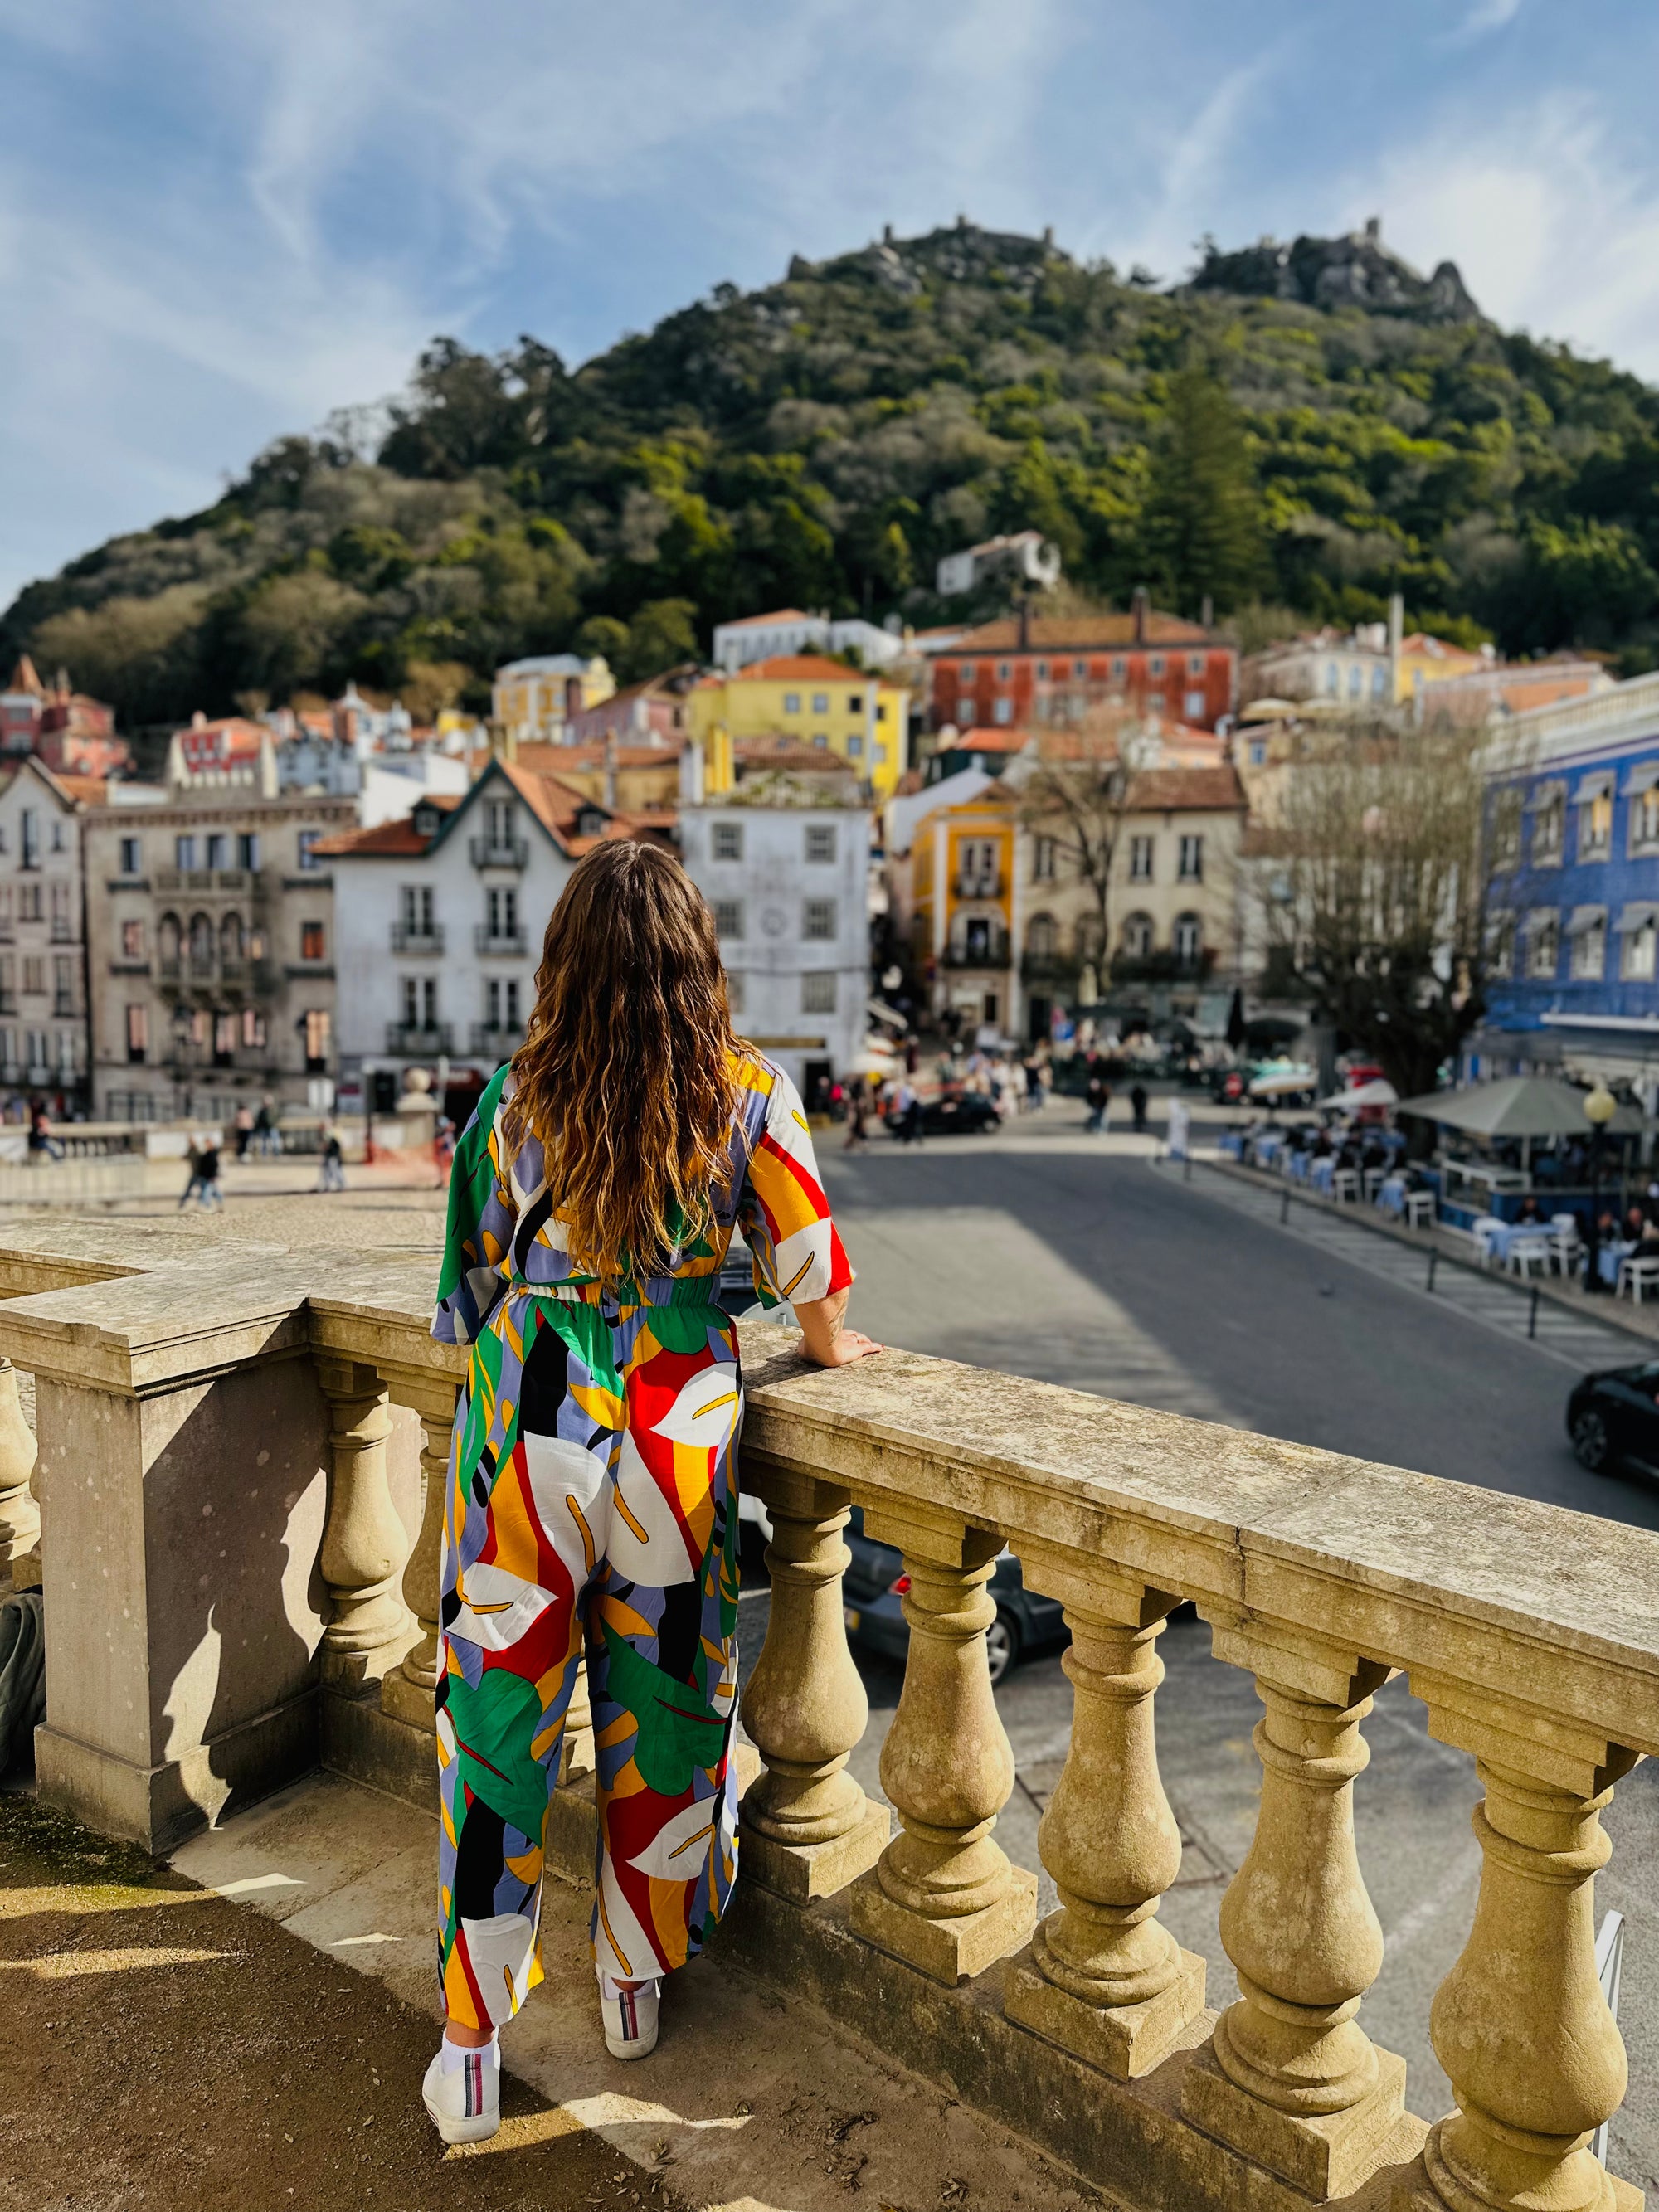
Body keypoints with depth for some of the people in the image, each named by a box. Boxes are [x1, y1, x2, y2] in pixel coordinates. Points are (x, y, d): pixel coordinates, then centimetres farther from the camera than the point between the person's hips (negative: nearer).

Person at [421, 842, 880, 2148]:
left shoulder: (516, 1101, -8)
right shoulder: (751, 1094, -9)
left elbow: (475, 1276, 3)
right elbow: (801, 1246, -2)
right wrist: (827, 1342, 18)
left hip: (531, 1419, 0)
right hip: (678, 1419, 1)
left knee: (498, 1720, 12)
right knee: (662, 1706, 19)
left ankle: (472, 2052, 24)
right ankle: (637, 1987, 37)